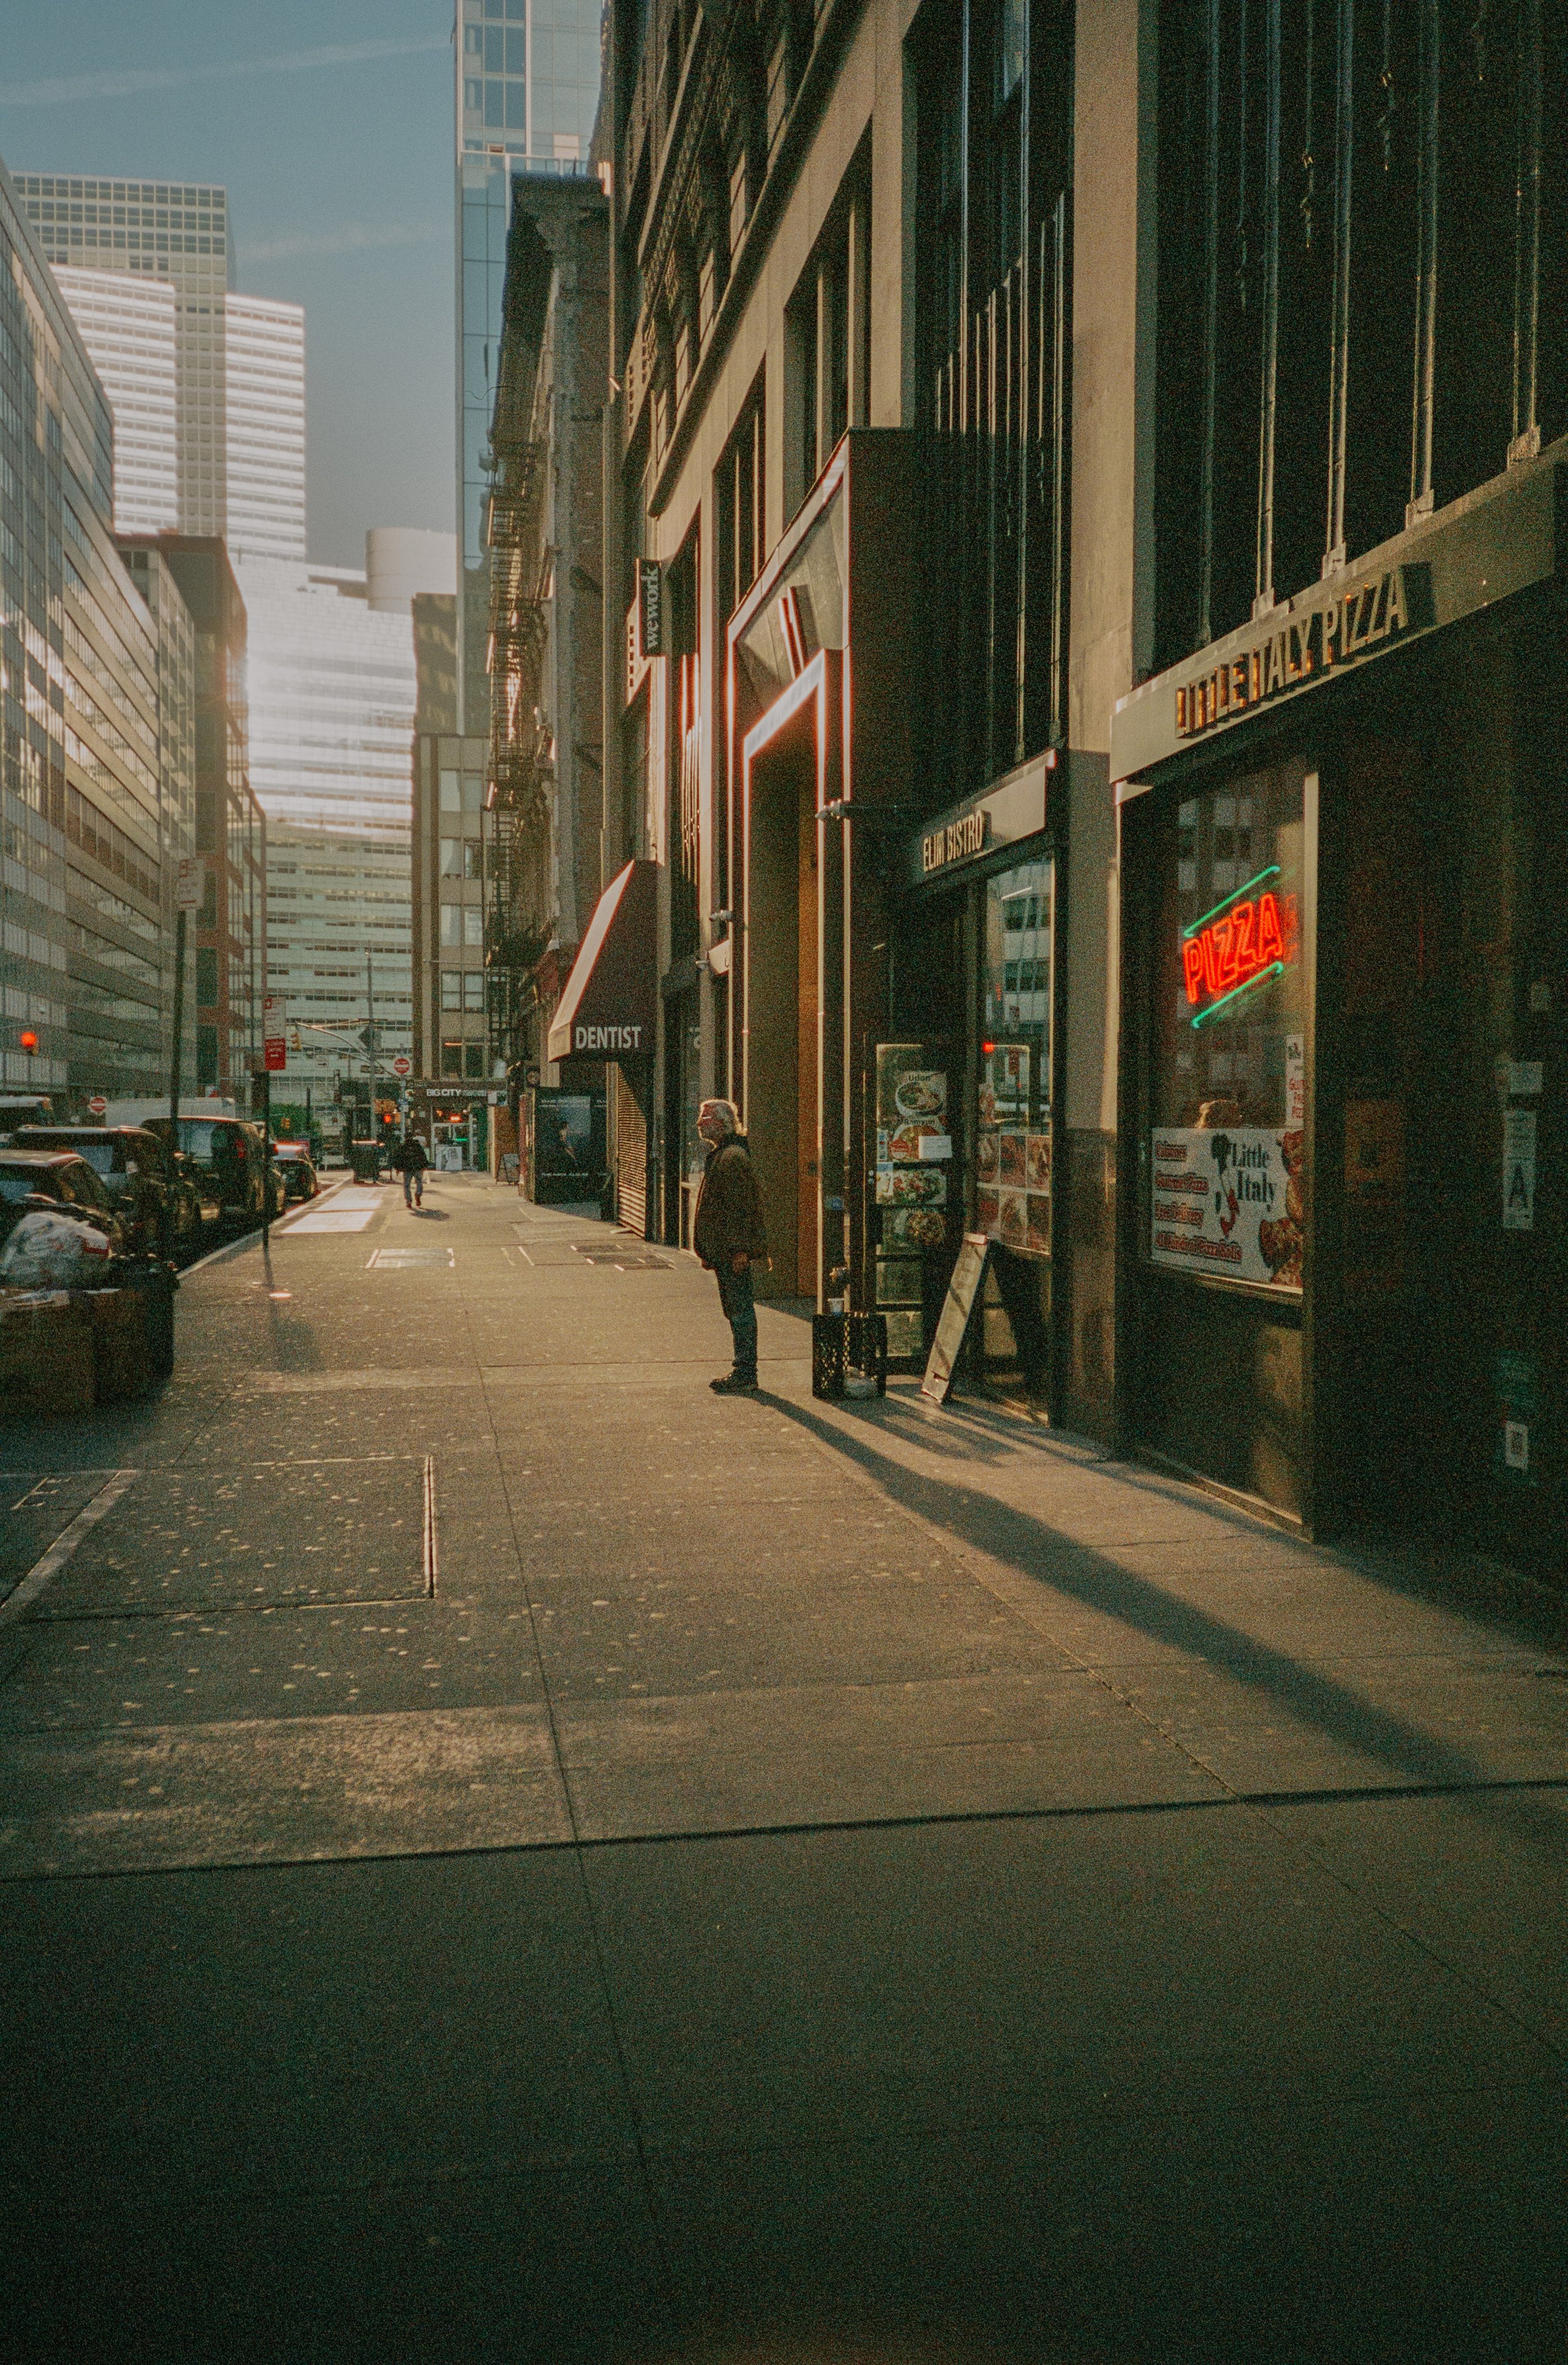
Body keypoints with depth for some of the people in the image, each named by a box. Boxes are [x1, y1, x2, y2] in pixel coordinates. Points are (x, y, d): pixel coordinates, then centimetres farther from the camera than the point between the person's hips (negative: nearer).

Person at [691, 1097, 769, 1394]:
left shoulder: (733, 1157, -15)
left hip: (733, 1253, -11)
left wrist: (739, 1249, -23)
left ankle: (746, 1375, -3)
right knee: (735, 1311, 14)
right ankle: (743, 1373, 20)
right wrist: (708, 1252, 23)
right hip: (723, 1251, 11)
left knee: (740, 1310, -6)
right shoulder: (719, 1155, 19)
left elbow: (741, 1207, -20)